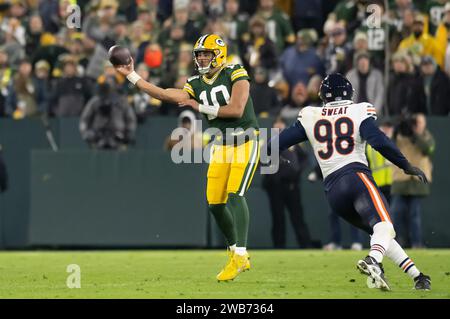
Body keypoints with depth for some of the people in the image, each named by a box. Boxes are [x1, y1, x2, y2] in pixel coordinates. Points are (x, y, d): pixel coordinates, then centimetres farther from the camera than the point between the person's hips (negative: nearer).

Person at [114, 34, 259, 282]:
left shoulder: (235, 75, -9)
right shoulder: (196, 85, 7)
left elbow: (236, 110, -19)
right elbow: (164, 95, -5)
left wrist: (201, 107, -13)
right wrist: (131, 75, -8)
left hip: (246, 142, -6)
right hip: (222, 146, 7)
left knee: (235, 194, -21)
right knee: (215, 203, 2)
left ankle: (240, 256, -22)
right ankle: (235, 252, 18)